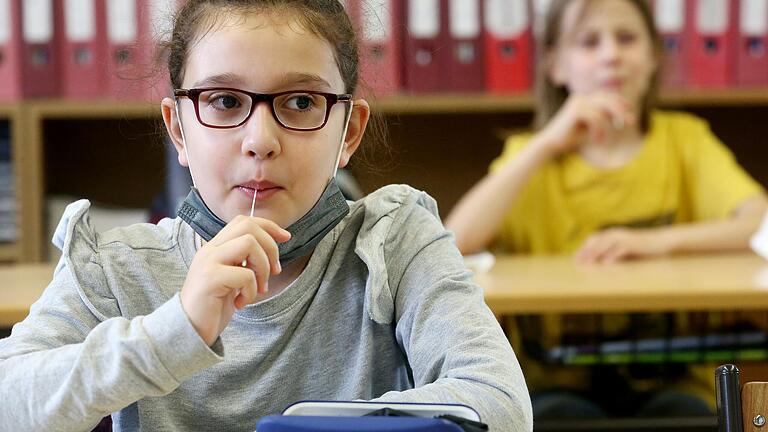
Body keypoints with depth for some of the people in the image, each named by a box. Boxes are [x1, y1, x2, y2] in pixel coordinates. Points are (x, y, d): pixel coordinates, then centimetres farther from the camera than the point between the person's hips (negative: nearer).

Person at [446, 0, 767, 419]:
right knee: (559, 416, -32)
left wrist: (658, 240, -23)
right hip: (561, 385, 0)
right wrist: (547, 144, -15)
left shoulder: (683, 138, 7)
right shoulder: (534, 155, 7)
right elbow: (456, 241, -12)